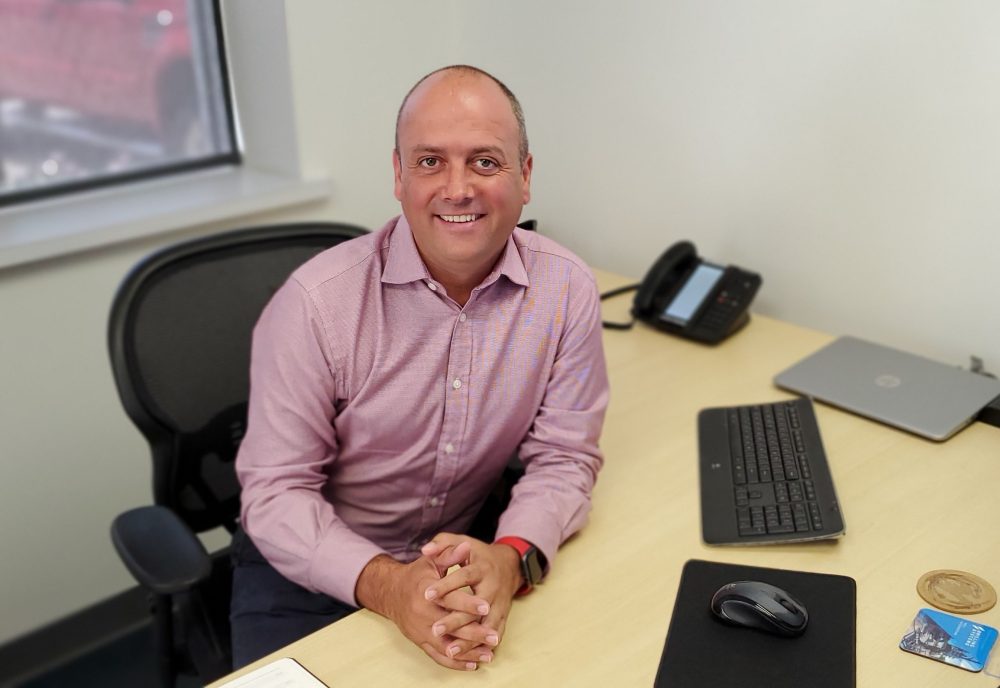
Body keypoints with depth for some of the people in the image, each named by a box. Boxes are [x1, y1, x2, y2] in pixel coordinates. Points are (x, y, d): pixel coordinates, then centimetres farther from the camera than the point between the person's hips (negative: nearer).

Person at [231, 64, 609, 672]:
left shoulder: (566, 289, -10)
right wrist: (384, 584, -31)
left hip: (469, 558, 2)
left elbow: (563, 458, -6)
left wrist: (512, 557, -26)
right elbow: (278, 489, -14)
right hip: (311, 572, -2)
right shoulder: (316, 302, -18)